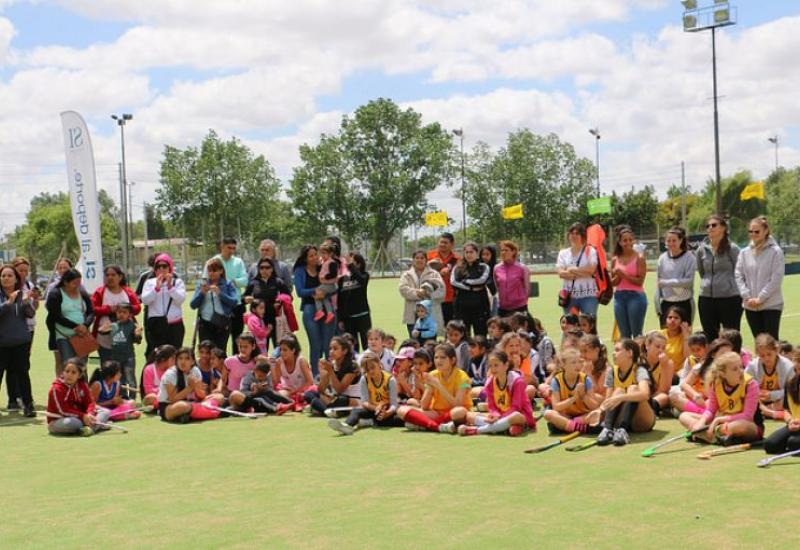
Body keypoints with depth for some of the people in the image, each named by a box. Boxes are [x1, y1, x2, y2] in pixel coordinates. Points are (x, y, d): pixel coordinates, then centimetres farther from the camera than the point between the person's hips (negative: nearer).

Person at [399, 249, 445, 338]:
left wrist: (428, 292, -18)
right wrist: (416, 293, -18)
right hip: (413, 315, 1)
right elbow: (403, 289, -2)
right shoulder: (407, 275, 15)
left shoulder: (434, 274, 11)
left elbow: (441, 289, -3)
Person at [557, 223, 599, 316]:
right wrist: (583, 273, -13)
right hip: (570, 296, 3)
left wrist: (571, 269, -6)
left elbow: (591, 269, -13)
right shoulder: (563, 253, 10)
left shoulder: (590, 251, 2)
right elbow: (561, 273, -4)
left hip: (588, 295, -3)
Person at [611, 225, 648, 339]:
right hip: (619, 297, 5)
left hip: (635, 296, -5)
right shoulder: (615, 259, 8)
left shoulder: (639, 258, -5)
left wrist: (623, 274, -16)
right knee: (624, 334, 10)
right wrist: (618, 276, -10)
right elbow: (613, 282, 10)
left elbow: (640, 281, -12)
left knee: (637, 334, -1)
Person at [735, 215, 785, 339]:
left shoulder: (775, 252, -6)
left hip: (771, 305, -4)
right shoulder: (744, 253, 7)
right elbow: (739, 277, 4)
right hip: (750, 306, 4)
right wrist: (747, 297, -8)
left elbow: (776, 279, -11)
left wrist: (760, 298, -15)